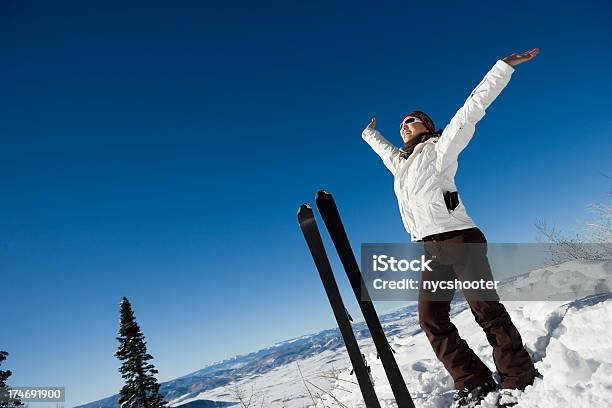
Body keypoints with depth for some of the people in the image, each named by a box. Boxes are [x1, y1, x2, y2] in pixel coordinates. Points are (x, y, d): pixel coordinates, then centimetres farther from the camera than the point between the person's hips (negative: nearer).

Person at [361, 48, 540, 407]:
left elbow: (472, 108, -1)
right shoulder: (401, 163, 22)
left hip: (461, 241, -6)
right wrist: (371, 134, 60)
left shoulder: (439, 148, 4)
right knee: (432, 319, -1)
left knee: (488, 312, -8)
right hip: (433, 251, 7)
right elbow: (385, 149, 44)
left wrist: (504, 67, -3)